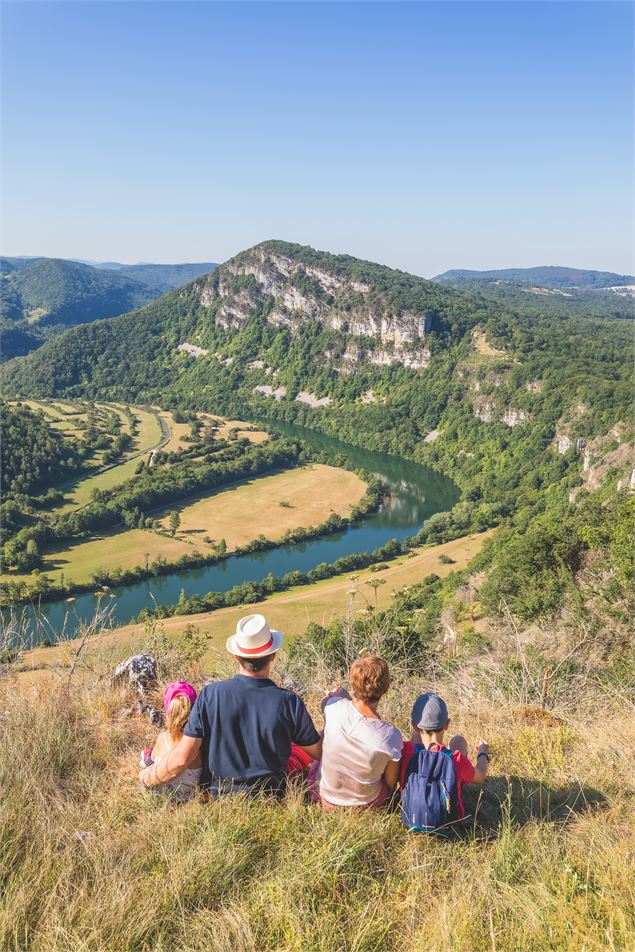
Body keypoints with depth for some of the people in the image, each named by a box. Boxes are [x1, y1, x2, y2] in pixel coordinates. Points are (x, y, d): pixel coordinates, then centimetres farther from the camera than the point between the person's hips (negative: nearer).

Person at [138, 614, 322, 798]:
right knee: (305, 750, 25)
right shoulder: (289, 702, -21)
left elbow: (181, 759, -17)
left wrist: (148, 779, 2)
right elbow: (319, 752, -6)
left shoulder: (210, 695, -20)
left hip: (217, 795, 1)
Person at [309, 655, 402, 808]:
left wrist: (342, 694, 19)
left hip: (324, 797, 1)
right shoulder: (391, 736, -31)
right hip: (367, 804, -1)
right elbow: (390, 784, -12)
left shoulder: (334, 707, -27)